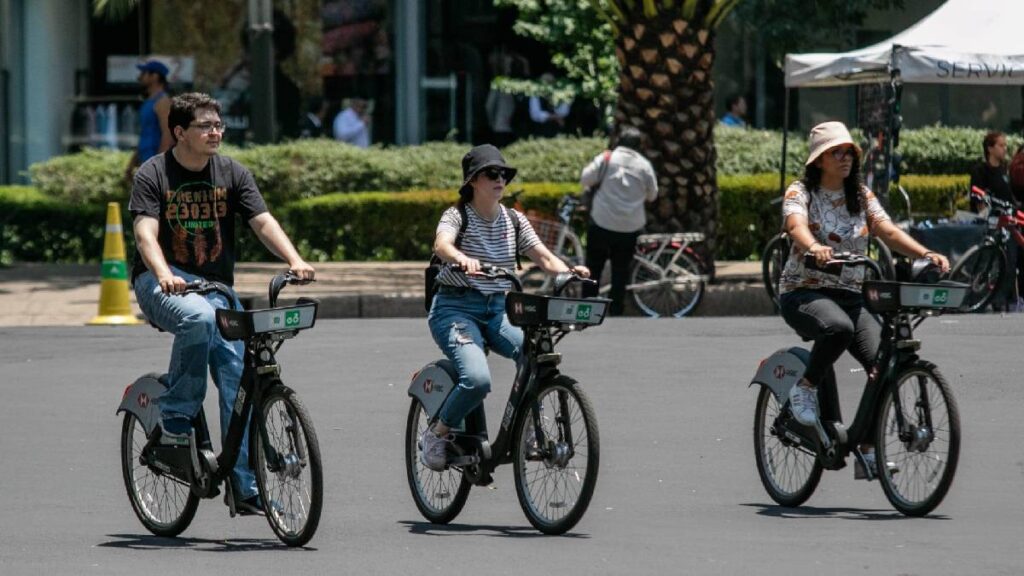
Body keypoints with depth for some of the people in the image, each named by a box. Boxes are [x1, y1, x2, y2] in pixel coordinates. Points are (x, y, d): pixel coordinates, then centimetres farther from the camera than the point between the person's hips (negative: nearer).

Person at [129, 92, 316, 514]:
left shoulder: (232, 174, 4)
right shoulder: (153, 175, -6)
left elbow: (263, 222, -6)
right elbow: (146, 232, -18)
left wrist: (295, 261, -25)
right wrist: (164, 274, -38)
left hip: (216, 286, 4)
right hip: (163, 283, -4)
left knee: (238, 376, -11)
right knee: (197, 315, -38)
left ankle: (244, 484, -7)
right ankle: (175, 420, -23)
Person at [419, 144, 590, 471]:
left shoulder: (514, 220, 9)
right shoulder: (457, 216, -6)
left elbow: (544, 257, 0)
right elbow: (442, 244, -28)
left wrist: (569, 272, -23)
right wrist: (462, 259, -52)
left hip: (497, 309, 5)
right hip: (456, 308, -5)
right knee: (478, 378, -29)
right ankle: (436, 436, -4)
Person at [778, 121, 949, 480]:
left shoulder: (861, 196, 11)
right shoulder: (801, 193, -3)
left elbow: (888, 231, -3)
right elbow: (797, 225, -25)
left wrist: (925, 254, -21)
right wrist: (814, 247, -48)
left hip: (849, 296, 5)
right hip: (804, 292, -5)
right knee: (838, 327, -39)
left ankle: (867, 452, -7)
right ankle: (805, 388, -12)